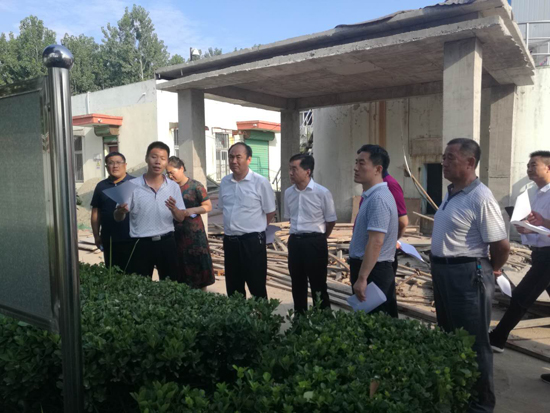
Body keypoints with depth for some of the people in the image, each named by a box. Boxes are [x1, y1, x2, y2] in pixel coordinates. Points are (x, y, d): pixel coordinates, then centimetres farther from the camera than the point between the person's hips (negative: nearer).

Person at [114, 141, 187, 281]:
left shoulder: (173, 186, 3)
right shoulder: (132, 185, -5)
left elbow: (181, 218, 5)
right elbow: (118, 218, -2)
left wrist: (174, 209, -17)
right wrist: (121, 211, -25)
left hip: (166, 243, 2)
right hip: (142, 244, -2)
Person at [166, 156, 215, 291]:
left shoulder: (195, 186, -7)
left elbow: (208, 206, -5)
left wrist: (192, 210, -19)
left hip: (194, 233, -4)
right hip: (176, 233, 4)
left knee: (198, 265, 1)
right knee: (180, 267, 9)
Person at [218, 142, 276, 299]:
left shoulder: (260, 182, -11)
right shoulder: (224, 182, 6)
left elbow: (270, 212, -3)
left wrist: (254, 228, 8)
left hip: (252, 241, -5)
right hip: (230, 240, 6)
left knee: (257, 287, 5)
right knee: (233, 287, 16)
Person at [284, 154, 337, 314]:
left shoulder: (322, 193, -12)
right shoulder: (288, 193, 4)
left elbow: (331, 220, -2)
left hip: (315, 242, -5)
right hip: (294, 242, 5)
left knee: (318, 285, 4)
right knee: (297, 285, 15)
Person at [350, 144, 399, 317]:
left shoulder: (378, 198, -21)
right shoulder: (371, 195, 12)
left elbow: (375, 243, -27)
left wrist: (362, 278, -26)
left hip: (373, 271, -10)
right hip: (369, 268, 10)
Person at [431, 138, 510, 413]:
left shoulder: (480, 198, -20)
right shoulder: (452, 193, 8)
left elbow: (501, 245, -20)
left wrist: (491, 270, -4)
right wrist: (440, 267, 17)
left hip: (468, 275, -9)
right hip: (443, 271, 9)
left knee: (473, 342, 6)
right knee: (450, 336, 21)